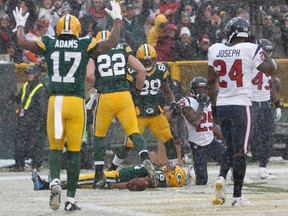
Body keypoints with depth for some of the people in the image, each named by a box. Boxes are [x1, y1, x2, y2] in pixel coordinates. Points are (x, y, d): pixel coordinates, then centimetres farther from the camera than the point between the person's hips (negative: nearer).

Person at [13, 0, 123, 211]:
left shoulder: (49, 44, 4)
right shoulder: (85, 46, 1)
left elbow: (22, 42, 16)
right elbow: (112, 42, 9)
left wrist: (20, 25, 35)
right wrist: (117, 19, 24)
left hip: (55, 101, 1)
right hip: (76, 102, -1)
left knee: (55, 147, 12)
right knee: (74, 151, 5)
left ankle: (55, 180, -17)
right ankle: (71, 199, 4)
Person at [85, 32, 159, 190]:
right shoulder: (124, 51, 14)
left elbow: (89, 75, -8)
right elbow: (141, 70, 5)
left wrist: (98, 85, 12)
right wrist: (137, 90, 16)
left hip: (105, 97, -1)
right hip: (124, 95, 1)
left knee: (99, 135, 14)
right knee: (134, 132, 1)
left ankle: (99, 175, 14)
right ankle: (146, 160, -25)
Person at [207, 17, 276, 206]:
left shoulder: (215, 50, 3)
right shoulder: (250, 49, -10)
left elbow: (211, 81, 11)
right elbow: (271, 70, -4)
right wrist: (265, 55, 12)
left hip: (221, 106, 4)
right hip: (241, 106, -4)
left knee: (230, 148, 19)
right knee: (240, 151, 0)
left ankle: (222, 177, -6)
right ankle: (237, 196, -1)